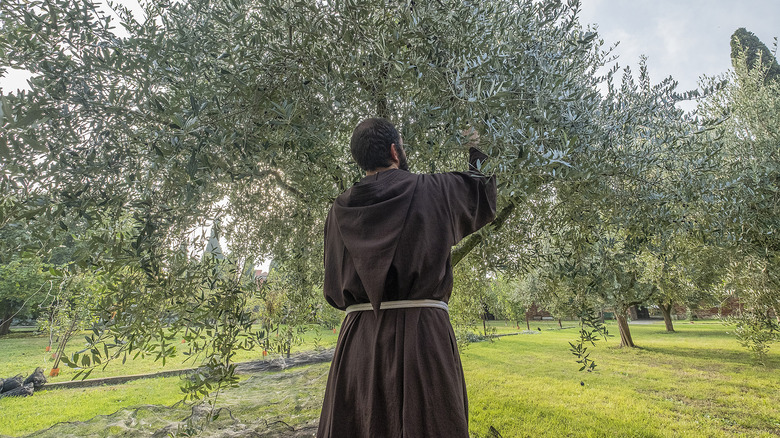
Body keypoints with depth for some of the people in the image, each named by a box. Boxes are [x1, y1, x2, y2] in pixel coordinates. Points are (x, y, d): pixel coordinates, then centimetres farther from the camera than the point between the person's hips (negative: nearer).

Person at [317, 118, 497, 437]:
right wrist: (475, 151, 35)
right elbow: (483, 197, 18)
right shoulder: (432, 190, -4)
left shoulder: (340, 211, 5)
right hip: (423, 334, -3)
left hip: (358, 339, 4)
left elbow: (334, 291, 9)